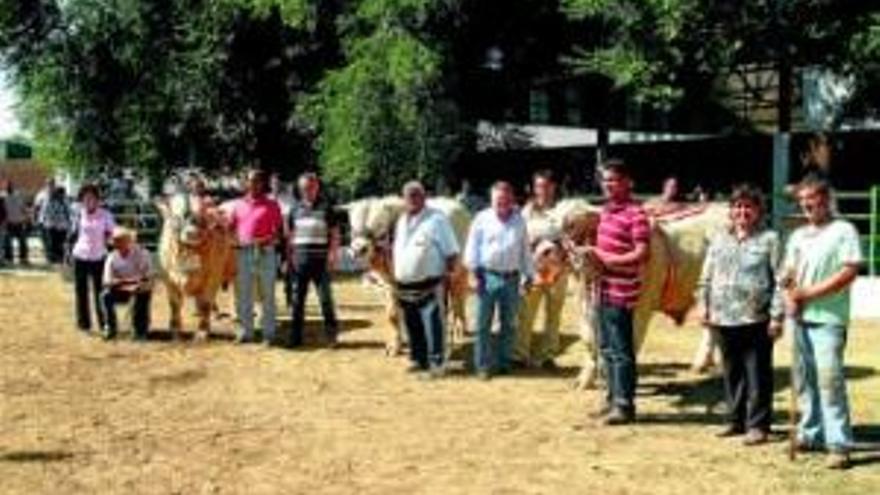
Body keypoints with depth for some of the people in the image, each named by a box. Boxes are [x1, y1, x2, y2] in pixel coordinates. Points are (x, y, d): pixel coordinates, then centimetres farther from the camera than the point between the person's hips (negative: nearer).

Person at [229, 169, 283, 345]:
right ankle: (245, 332, 16)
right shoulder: (238, 204, 14)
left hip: (265, 252, -3)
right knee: (243, 294, 7)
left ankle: (269, 333, 8)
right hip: (243, 252, 3)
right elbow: (230, 227, 12)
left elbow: (278, 232, -2)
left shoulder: (272, 205, 4)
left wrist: (266, 240, -19)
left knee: (268, 294, 2)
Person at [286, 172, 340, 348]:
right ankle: (296, 336, 13)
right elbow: (290, 235, 15)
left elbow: (335, 233, 1)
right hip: (300, 259, 3)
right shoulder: (296, 208, 12)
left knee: (325, 297, -2)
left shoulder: (326, 207, 2)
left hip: (320, 259, -3)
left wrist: (333, 254, -10)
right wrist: (289, 258, 8)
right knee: (297, 299, 6)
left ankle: (331, 333, 9)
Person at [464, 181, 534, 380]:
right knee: (483, 323, -1)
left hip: (511, 278, 3)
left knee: (509, 323, 9)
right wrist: (475, 272, -4)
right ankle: (483, 365, 7)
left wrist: (528, 274, 14)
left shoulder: (519, 221, 10)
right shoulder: (482, 219, 2)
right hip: (488, 276, -3)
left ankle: (504, 363, 20)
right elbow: (472, 246, 2)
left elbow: (525, 250, 15)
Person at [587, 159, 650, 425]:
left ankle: (625, 405, 6)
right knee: (606, 348, 16)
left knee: (621, 351, -2)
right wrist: (590, 254, 5)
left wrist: (605, 259, -19)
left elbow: (641, 254, -20)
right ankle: (613, 398, 28)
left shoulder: (635, 214, -14)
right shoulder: (606, 210, 13)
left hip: (621, 293, -9)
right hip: (604, 290, 9)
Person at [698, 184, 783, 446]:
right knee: (732, 372, 12)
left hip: (756, 319, -5)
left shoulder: (769, 239, -1)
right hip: (724, 317, 5)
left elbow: (779, 281, -5)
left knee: (757, 374, -1)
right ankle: (736, 419, 23)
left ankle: (758, 424, 7)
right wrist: (705, 306, 9)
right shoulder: (719, 239, 13)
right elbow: (707, 277, 17)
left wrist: (777, 315, -11)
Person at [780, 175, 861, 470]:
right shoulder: (798, 236, 17)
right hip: (801, 317, 7)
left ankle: (839, 445, -8)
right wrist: (789, 297, -2)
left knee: (829, 378, -12)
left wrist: (809, 292, -13)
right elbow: (787, 274, 19)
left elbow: (849, 272, -11)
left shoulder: (843, 231, -3)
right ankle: (811, 434, 21)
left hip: (829, 318, -6)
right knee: (805, 378, 10)